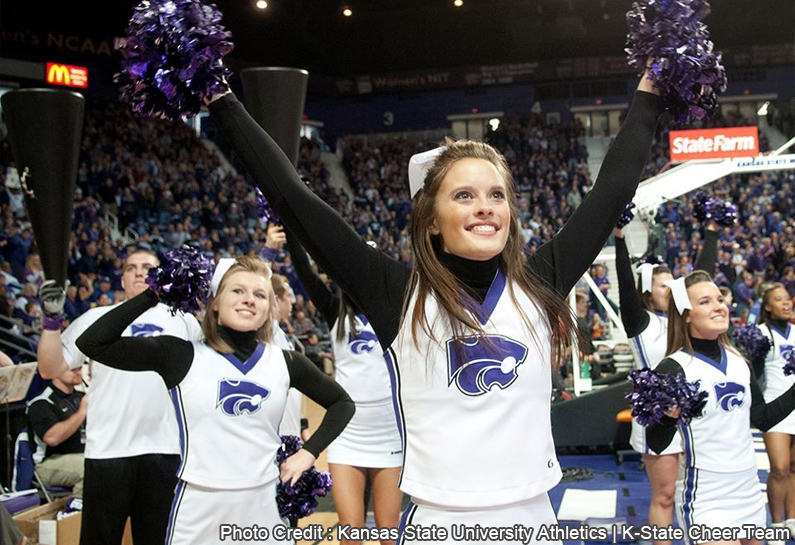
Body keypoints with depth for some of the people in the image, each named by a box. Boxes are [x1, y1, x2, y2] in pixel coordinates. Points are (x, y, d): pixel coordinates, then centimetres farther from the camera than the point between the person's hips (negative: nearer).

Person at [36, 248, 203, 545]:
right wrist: (52, 318, -10)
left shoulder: (183, 320, 11)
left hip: (165, 449, 1)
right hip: (107, 450, -1)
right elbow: (50, 369, 2)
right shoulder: (96, 318, 7)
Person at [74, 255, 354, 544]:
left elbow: (342, 403, 17)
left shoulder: (284, 362, 3)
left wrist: (309, 452, 4)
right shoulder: (183, 355, -4)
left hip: (265, 506, 3)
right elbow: (92, 343, -11)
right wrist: (156, 294, -10)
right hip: (198, 509, -2)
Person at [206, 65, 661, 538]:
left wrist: (648, 96, 13)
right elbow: (292, 196, -6)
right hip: (437, 522, -2)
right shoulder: (399, 294, -5)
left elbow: (612, 190, 8)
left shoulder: (539, 285, 2)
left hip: (533, 517, 3)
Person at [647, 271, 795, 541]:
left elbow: (761, 418, 16)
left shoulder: (739, 362, 4)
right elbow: (656, 445, -15)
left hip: (749, 492, 7)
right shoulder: (673, 368, -15)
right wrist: (669, 417, -34)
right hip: (705, 499, -6)